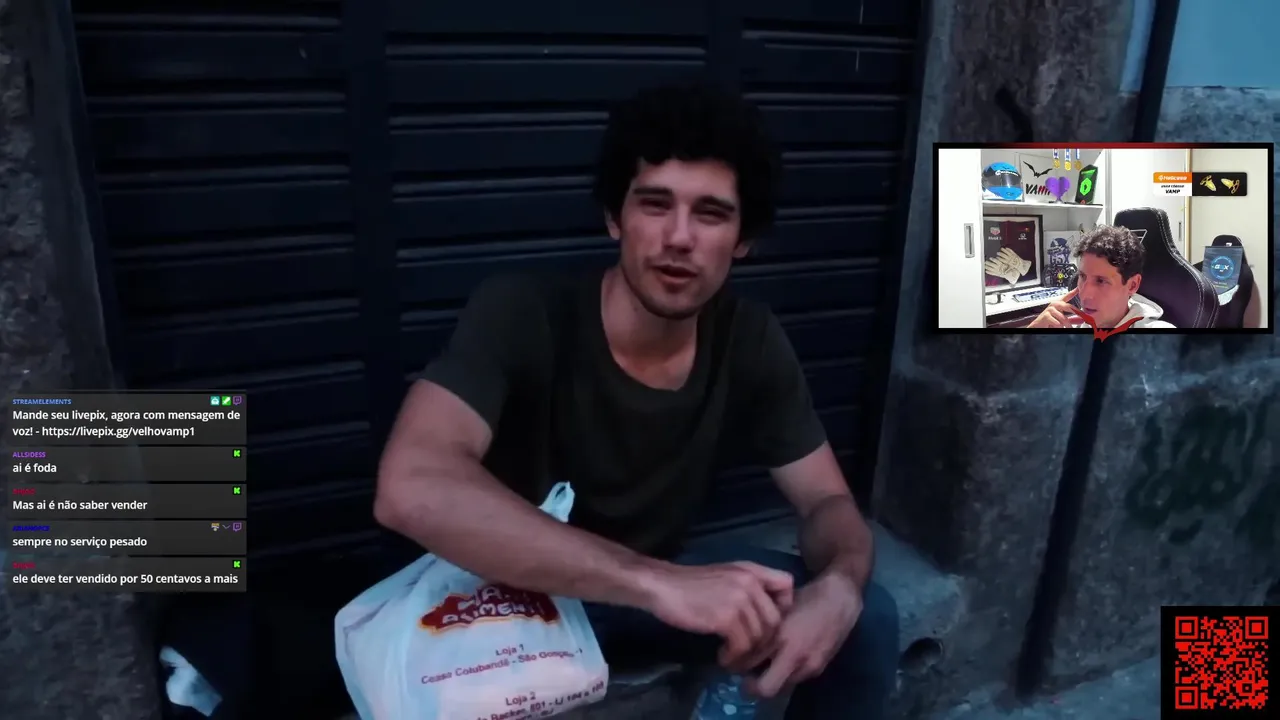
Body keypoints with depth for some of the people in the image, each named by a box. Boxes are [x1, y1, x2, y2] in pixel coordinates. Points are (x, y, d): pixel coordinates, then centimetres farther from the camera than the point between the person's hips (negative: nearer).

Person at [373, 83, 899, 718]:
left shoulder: (751, 342, -12)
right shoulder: (519, 315, -28)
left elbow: (829, 502, -6)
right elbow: (410, 488, -44)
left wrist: (839, 587, -32)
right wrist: (660, 583, -51)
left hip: (655, 582, 4)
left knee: (868, 621, -12)